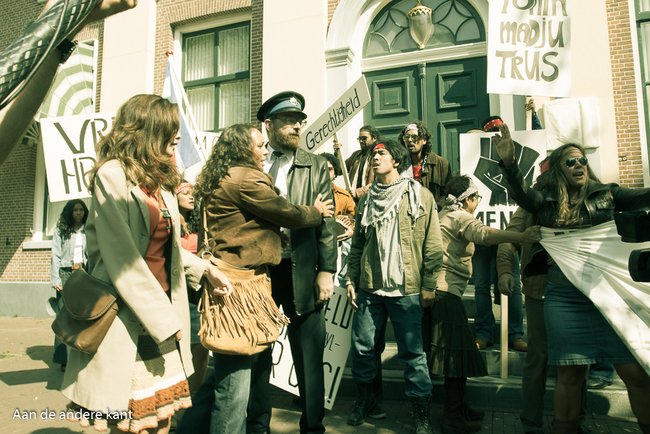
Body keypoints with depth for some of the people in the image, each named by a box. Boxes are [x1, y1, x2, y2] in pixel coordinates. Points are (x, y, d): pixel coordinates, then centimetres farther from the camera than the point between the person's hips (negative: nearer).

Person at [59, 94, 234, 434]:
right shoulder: (113, 175, -11)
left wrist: (205, 268, 12)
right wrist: (162, 318, -16)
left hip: (162, 316, 7)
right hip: (128, 320, -7)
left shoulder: (160, 180, 15)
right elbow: (121, 257, -17)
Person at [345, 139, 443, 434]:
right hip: (368, 287, 4)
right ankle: (364, 399, 32)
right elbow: (357, 243, 12)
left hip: (406, 289, -4)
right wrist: (351, 279, 6)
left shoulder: (420, 196, -1)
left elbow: (432, 244, -3)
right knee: (362, 346, 10)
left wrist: (429, 284, -6)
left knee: (412, 352, 3)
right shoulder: (367, 199, 11)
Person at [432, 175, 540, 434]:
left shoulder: (444, 214, 20)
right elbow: (483, 234, -29)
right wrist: (522, 236, -37)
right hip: (446, 290, -10)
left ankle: (457, 407, 25)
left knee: (455, 351, 15)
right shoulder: (460, 217, -8)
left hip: (442, 290, 10)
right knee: (458, 351, -5)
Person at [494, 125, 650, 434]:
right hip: (565, 298, -1)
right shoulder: (546, 200, 4)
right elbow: (520, 192, -14)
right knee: (570, 374, 6)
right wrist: (509, 162, -33)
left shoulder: (606, 194, 10)